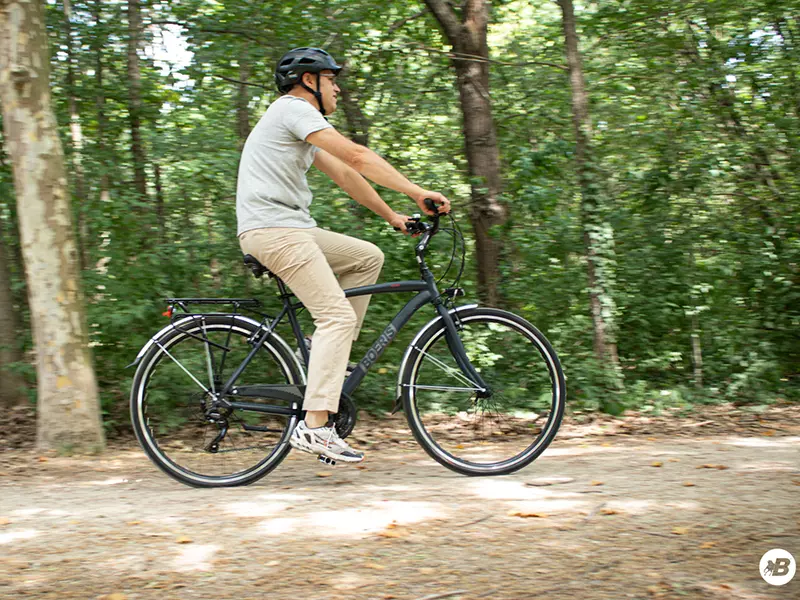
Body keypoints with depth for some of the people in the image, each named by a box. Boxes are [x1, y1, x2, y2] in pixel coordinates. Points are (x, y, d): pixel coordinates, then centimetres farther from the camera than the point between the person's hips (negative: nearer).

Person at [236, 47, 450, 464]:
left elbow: (344, 174, 24)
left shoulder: (299, 120, 25)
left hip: (290, 229, 10)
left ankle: (328, 353, 9)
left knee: (368, 257, 12)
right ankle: (315, 426, -22)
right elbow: (358, 157, -15)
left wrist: (391, 216, 21)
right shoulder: (293, 108, -7)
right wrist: (418, 192, -14)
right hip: (273, 229, -10)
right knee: (337, 315, -17)